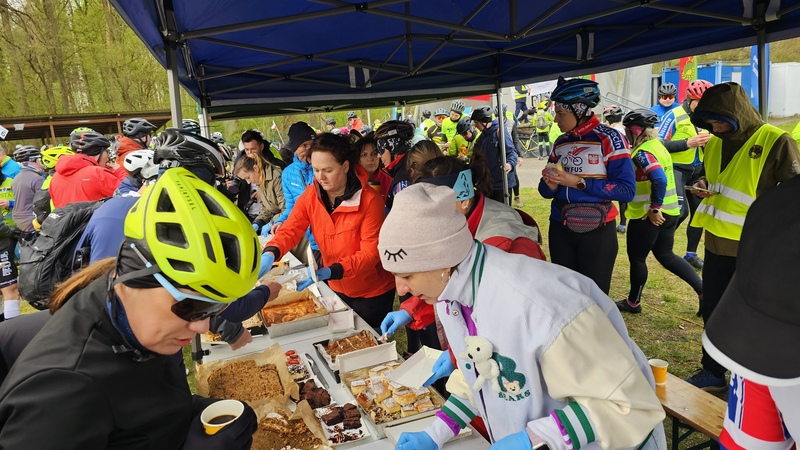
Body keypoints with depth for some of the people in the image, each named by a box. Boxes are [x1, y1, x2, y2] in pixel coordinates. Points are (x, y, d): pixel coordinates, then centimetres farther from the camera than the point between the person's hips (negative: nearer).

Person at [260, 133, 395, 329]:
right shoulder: (310, 195, -9)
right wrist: (269, 254, -37)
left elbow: (371, 253, -25)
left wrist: (330, 272, -37)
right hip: (337, 289, 5)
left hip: (372, 293, -4)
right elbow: (290, 229, -16)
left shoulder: (370, 200, -24)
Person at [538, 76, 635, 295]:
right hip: (560, 228, 5)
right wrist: (551, 185, -14)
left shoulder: (609, 139, -10)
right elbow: (546, 191, 10)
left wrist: (577, 182, -21)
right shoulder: (560, 143, 7)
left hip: (596, 230, -5)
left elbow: (627, 190, -18)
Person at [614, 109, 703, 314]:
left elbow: (659, 179, -30)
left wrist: (654, 209, -25)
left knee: (637, 258, 8)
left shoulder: (642, 153, -18)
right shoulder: (657, 145, 11)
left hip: (649, 215, -9)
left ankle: (633, 303, 22)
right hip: (669, 211, 9)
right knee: (665, 255, 21)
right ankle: (703, 290, 17)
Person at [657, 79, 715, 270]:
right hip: (676, 169, -6)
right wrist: (687, 143, -25)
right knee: (680, 211, -19)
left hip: (697, 170, 6)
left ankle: (691, 254, 20)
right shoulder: (673, 116, -11)